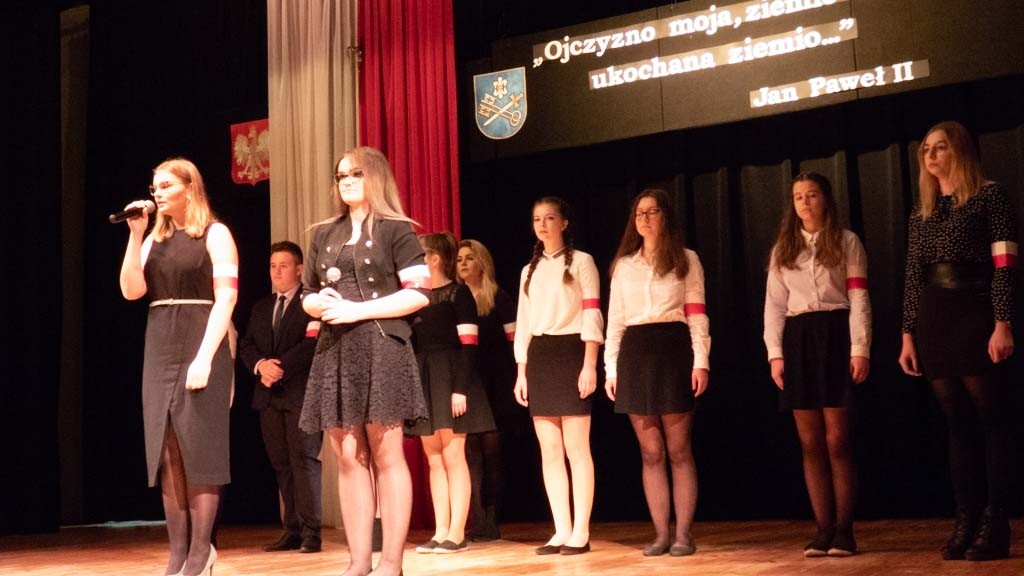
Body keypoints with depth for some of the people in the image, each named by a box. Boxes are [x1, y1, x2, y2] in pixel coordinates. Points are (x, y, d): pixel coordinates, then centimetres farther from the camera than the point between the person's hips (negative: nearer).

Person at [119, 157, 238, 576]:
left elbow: (226, 298, -10)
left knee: (198, 447, -5)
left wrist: (204, 357, -19)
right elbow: (131, 290, 3)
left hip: (200, 346, -6)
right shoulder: (155, 239, 15)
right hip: (160, 349, 6)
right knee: (167, 450, 3)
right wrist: (136, 235, -3)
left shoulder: (214, 234, -1)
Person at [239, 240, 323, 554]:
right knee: (281, 464, 6)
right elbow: (246, 345, 13)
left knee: (304, 459, -9)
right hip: (269, 395, 7)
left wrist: (281, 367, -17)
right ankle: (292, 530, 10)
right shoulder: (261, 307, 20)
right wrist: (261, 365, -8)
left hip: (301, 392, -6)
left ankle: (310, 532, -8)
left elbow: (313, 342, -13)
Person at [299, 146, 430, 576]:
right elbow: (308, 296, 22)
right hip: (335, 351, 5)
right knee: (348, 459, 3)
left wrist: (358, 310, -13)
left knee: (386, 455, -4)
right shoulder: (324, 235, 17)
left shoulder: (395, 230, 2)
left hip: (380, 348, -5)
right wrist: (320, 303, -2)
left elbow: (419, 293, -7)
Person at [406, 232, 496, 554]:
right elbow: (408, 343, 14)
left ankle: (457, 533, 0)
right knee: (433, 458, 7)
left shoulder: (458, 293, -5)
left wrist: (461, 389, -19)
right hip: (421, 380, 7)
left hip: (449, 377, -7)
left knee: (453, 456, -5)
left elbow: (468, 345, -12)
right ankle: (440, 532, 10)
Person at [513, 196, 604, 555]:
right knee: (550, 451, 3)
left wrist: (590, 364, -16)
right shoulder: (530, 270, 19)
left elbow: (591, 315, -7)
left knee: (576, 448, -7)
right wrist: (521, 372, 10)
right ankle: (561, 531, 7)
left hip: (570, 354, -6)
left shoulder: (581, 262, 2)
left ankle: (580, 532, -3)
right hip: (538, 359, 6)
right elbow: (523, 324, 17)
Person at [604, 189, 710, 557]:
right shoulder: (623, 265, 15)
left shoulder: (686, 260, 6)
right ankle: (661, 534, 9)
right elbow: (615, 319, 13)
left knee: (678, 450, -2)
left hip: (673, 351, -3)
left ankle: (683, 534, 3)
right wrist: (610, 366, 6)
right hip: (634, 355, 3)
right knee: (651, 452, 4)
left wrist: (701, 361, -9)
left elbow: (697, 315, 1)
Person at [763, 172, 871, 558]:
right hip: (798, 340, 4)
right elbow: (774, 304, 10)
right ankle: (823, 530, 6)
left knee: (836, 441, -5)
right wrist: (775, 352, 0)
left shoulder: (846, 242, 5)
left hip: (835, 336, -4)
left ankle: (844, 530, 0)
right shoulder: (783, 248, 15)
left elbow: (858, 299, -1)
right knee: (811, 443, 2)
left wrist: (860, 349, -11)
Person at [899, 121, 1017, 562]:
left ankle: (995, 526, -2)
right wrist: (908, 334, 8)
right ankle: (966, 522, 8)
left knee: (990, 420, -3)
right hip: (933, 322, 6)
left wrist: (1002, 324, -16)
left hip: (973, 316, -5)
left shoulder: (989, 196, 0)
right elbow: (912, 278, 14)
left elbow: (1004, 265, -7)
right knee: (958, 424, 6)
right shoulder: (921, 212, 17)